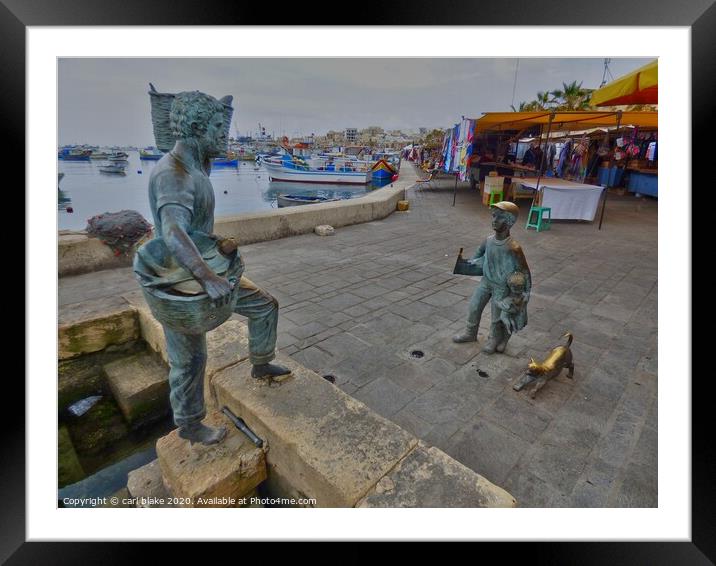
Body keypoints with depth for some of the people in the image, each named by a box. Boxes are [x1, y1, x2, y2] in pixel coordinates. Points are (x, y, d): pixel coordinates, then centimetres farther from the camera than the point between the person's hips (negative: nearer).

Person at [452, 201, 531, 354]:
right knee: (474, 307, 15)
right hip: (486, 281, 6)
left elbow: (524, 271, -18)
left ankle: (494, 339, 38)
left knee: (497, 317, 11)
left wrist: (526, 293, -14)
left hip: (502, 287, -5)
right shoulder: (488, 241, -11)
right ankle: (471, 333, 38)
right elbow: (478, 255, 13)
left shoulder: (513, 248, -28)